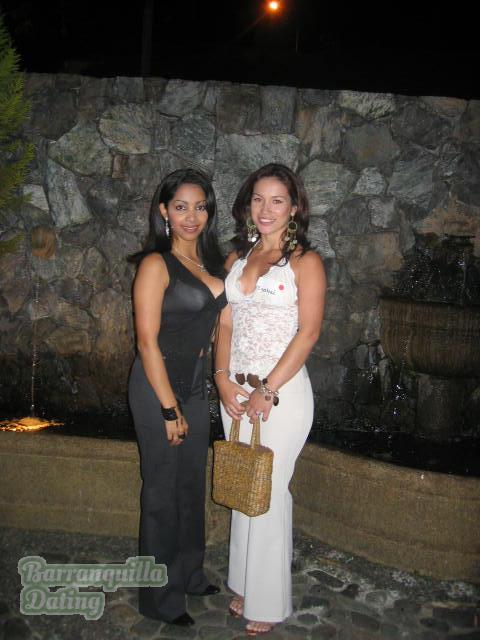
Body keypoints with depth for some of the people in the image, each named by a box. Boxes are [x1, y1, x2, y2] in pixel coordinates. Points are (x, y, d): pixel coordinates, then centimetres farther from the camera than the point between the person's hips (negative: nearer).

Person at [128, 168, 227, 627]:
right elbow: (147, 341, -17)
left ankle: (189, 575, 38)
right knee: (162, 490, 5)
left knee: (192, 483, 18)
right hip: (158, 383, -7)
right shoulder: (157, 264, -14)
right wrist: (169, 409, -17)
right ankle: (160, 598, 24)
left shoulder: (210, 261, 8)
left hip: (194, 383, 7)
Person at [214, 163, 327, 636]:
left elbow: (308, 333, -12)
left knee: (269, 493, 3)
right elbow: (225, 323, 8)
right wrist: (224, 379, -5)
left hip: (283, 390, -5)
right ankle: (243, 586, 32)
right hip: (236, 390, 5)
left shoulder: (305, 261, -6)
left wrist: (267, 390, -15)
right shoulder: (237, 258, 11)